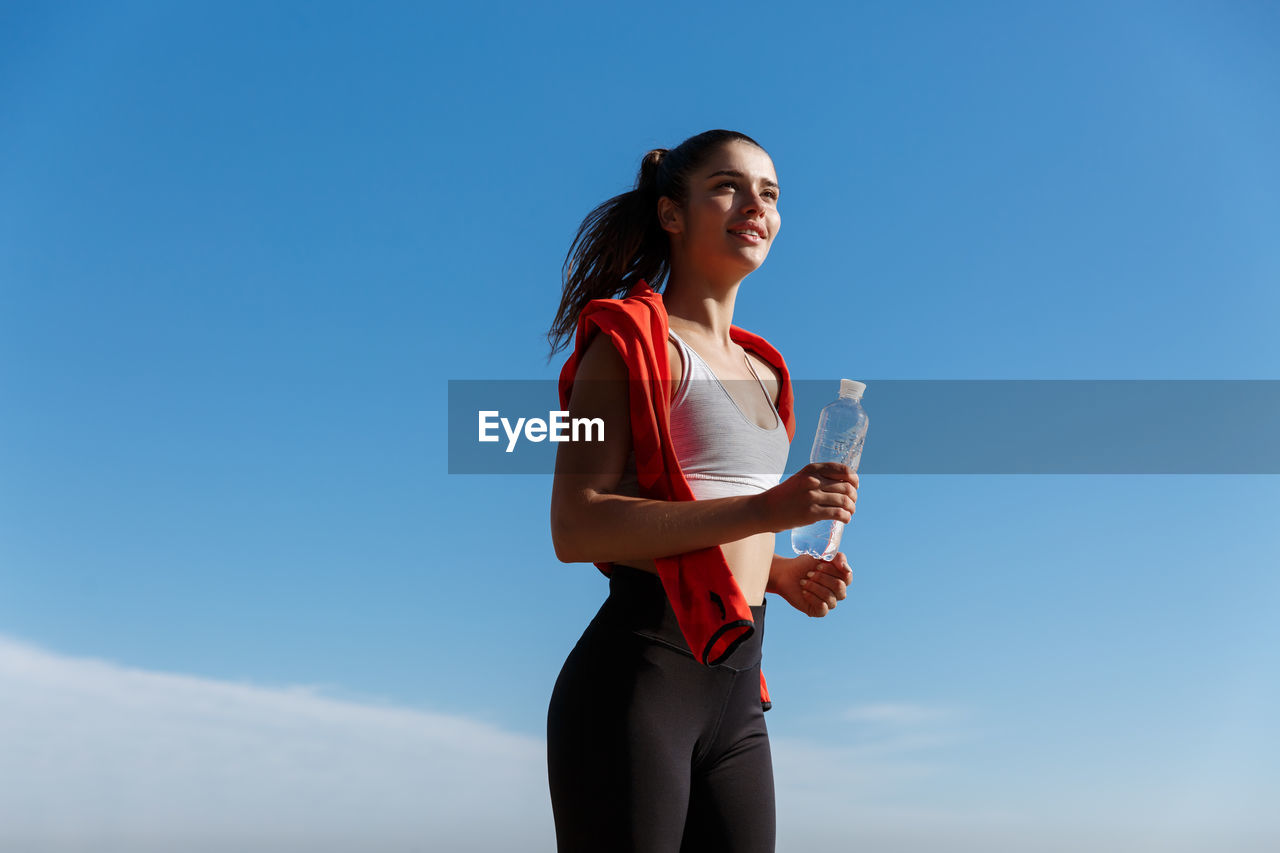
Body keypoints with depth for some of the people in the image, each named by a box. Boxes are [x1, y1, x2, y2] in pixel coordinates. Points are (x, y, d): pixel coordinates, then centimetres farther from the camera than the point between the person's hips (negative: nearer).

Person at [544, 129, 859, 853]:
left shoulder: (760, 372, 21)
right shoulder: (632, 341, -4)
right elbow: (576, 528, -15)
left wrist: (782, 574, 8)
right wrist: (766, 508, -22)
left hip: (738, 691, 8)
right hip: (635, 674, -7)